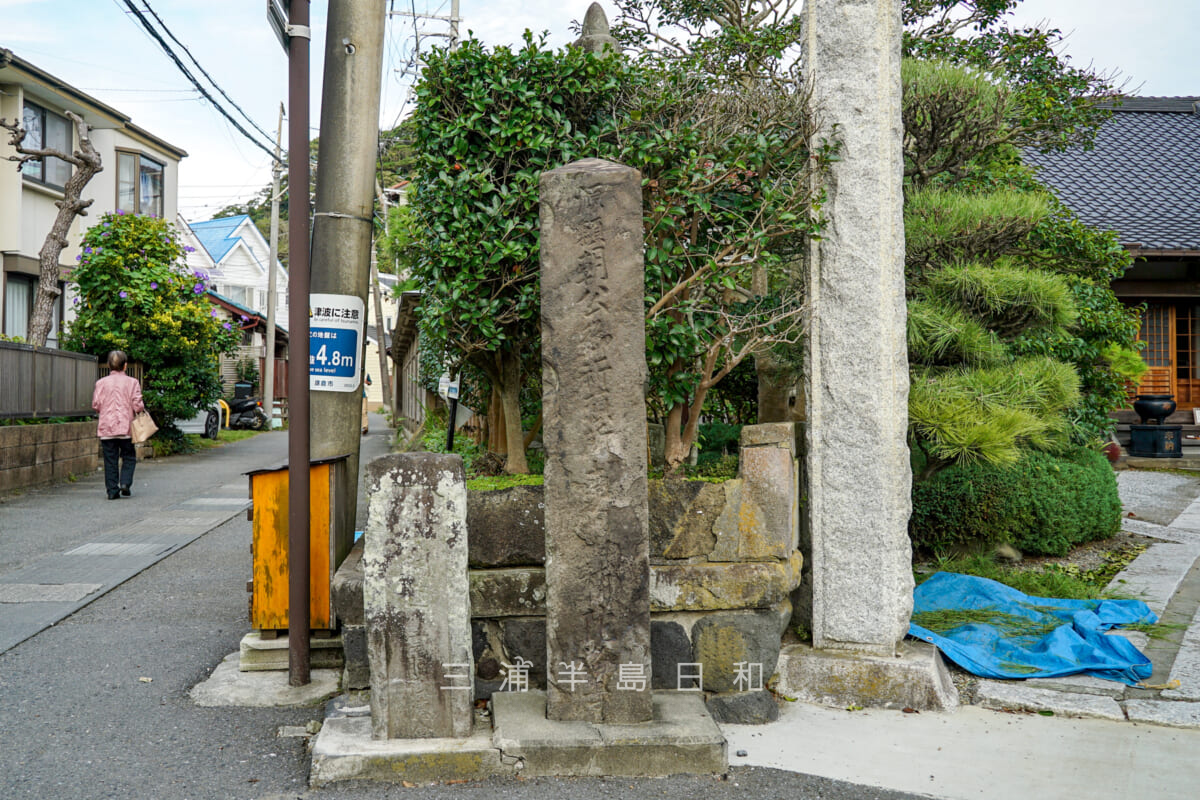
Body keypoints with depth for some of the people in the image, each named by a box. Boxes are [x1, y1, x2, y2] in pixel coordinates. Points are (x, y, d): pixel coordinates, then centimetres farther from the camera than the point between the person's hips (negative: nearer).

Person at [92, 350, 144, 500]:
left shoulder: (101, 383, 1)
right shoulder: (132, 382, -3)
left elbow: (95, 404, 2)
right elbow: (138, 405, -8)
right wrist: (141, 409, 13)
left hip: (106, 427, 1)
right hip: (125, 427, -1)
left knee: (110, 460, 6)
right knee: (128, 457, 13)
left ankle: (112, 490, 5)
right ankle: (125, 483, -4)